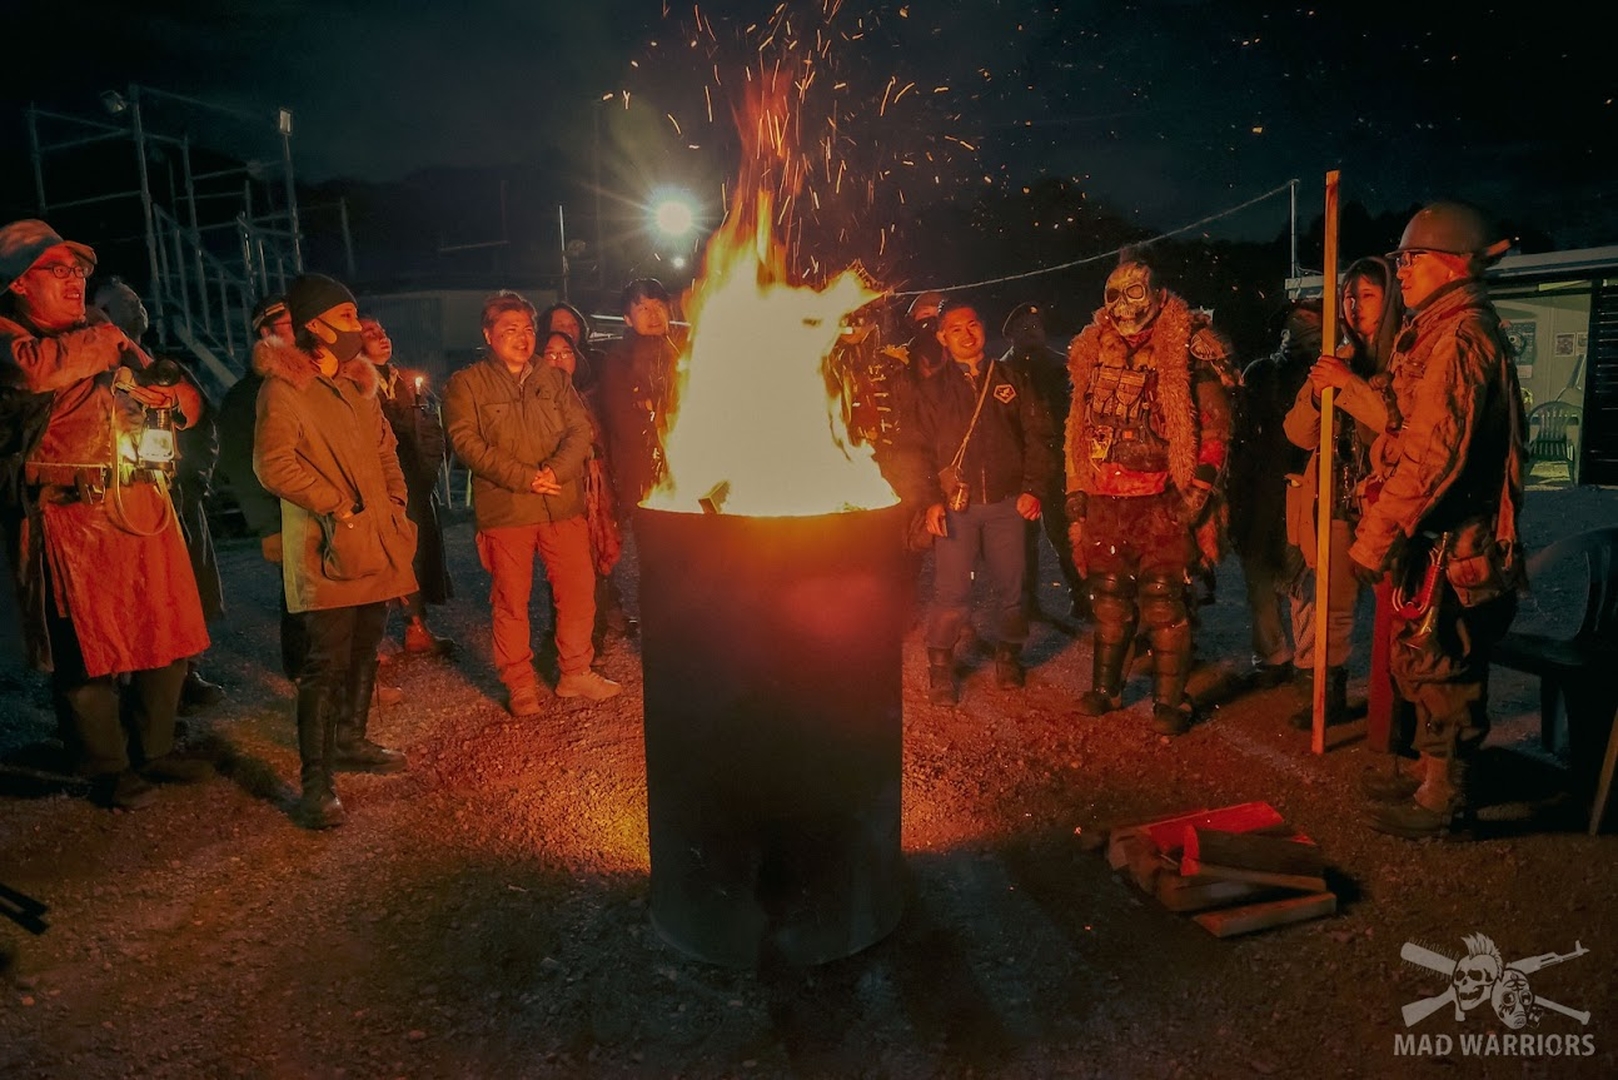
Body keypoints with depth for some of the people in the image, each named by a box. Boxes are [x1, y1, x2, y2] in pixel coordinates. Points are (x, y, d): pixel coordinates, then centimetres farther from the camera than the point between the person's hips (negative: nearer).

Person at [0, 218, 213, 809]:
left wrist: (164, 395, -1)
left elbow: (187, 400, 22)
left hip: (143, 507, 6)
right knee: (88, 651, 0)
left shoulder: (105, 331, 19)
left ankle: (154, 749, 28)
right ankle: (108, 769, 17)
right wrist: (101, 343, -9)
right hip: (68, 517, -6)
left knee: (168, 635, 10)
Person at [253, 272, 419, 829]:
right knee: (327, 664, -8)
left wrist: (395, 502, 9)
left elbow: (385, 447, 23)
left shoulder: (357, 383, 16)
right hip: (327, 550, -8)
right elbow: (274, 464, -18)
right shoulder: (282, 387, -9)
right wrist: (339, 507, -17)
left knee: (365, 649, 18)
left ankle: (350, 742, 36)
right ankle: (316, 787, -3)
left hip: (376, 542, 8)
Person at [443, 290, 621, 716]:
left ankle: (575, 673, 23)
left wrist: (555, 471, -14)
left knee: (579, 592, 6)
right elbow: (467, 443, -9)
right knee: (511, 602, 4)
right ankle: (520, 685, 19)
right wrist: (525, 478, -17)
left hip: (563, 505, 3)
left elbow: (580, 429, 4)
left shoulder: (554, 378, 14)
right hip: (503, 509, -3)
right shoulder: (466, 384, 2)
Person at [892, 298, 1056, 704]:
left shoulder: (1013, 381, 10)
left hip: (1007, 503, 1)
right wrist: (930, 500, -7)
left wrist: (1032, 488, -2)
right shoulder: (931, 390, 8)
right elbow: (912, 448, 3)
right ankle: (940, 667, 9)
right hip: (954, 505, -1)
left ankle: (1008, 655, 25)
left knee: (1010, 585, 7)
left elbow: (1038, 436, 8)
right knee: (951, 591, -4)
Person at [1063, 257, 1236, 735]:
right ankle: (1105, 687, 28)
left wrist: (1200, 488, -14)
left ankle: (1169, 701, 9)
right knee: (1108, 596, 14)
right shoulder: (1093, 351, 13)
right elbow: (1079, 427, 18)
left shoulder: (1187, 350, -5)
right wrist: (1076, 490, 16)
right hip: (1104, 499, 6)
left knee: (1163, 601, -3)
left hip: (1162, 500, -5)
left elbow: (1215, 423, -8)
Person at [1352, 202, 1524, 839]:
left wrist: (1375, 537, -21)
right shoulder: (1441, 333, 15)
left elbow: (1431, 457, -25)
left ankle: (1442, 800, 13)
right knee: (1423, 663, 18)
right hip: (1440, 539, 10)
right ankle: (1439, 779, 32)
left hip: (1450, 543, -10)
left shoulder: (1458, 339, -18)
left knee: (1438, 668, 0)